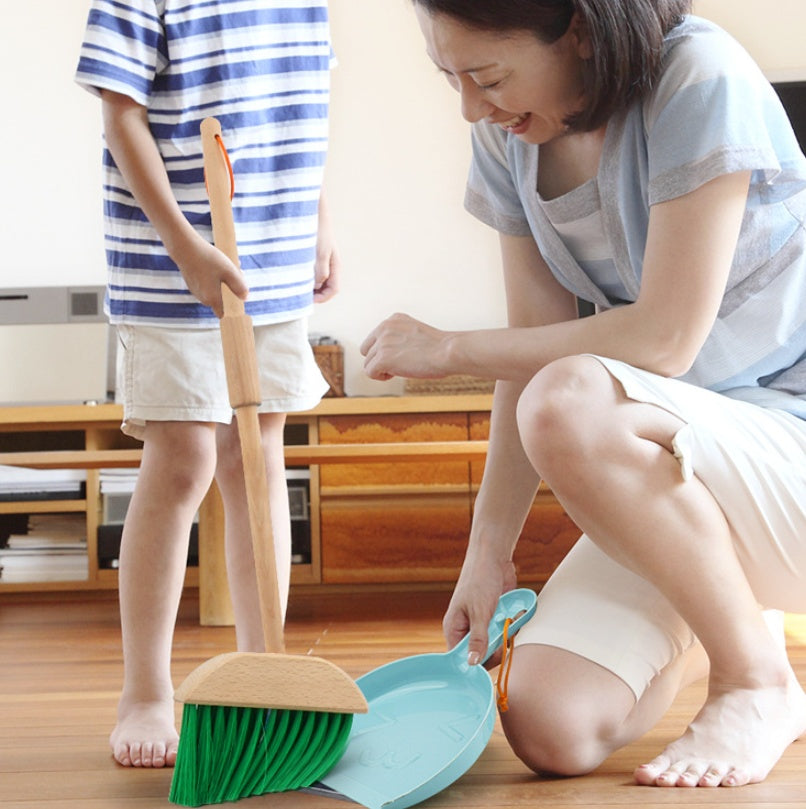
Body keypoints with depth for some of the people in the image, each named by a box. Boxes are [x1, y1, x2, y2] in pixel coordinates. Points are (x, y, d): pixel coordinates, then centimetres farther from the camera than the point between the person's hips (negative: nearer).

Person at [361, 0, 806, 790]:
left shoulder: (702, 82, -19)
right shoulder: (508, 134, 1)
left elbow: (663, 340, -22)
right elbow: (537, 345, 2)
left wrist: (448, 349, -15)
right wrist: (489, 550, -2)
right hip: (669, 482, 7)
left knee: (569, 406, -36)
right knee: (550, 731, -14)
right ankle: (703, 633, 21)